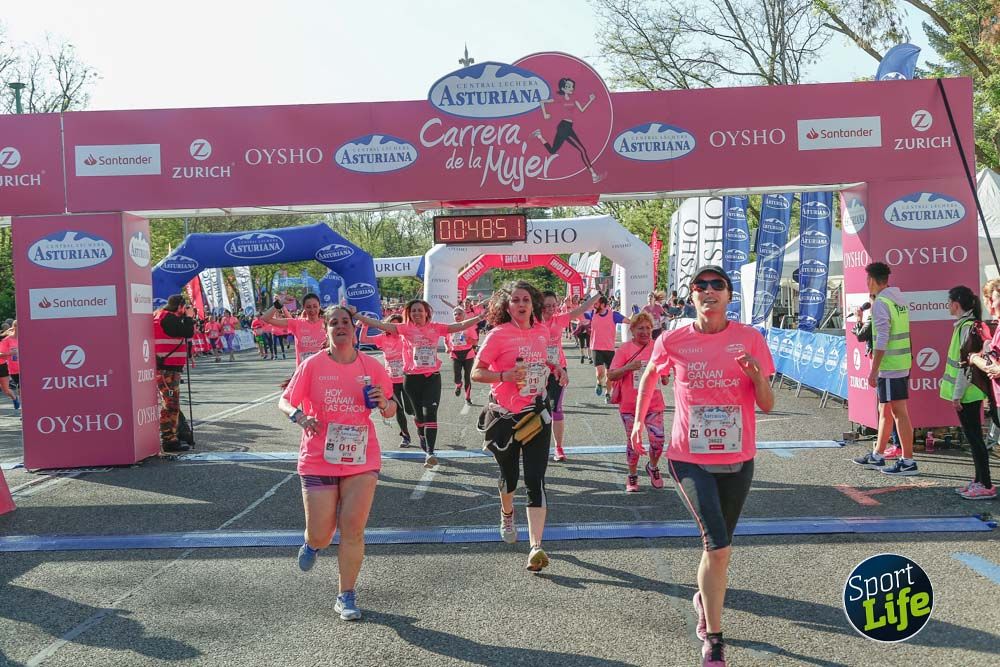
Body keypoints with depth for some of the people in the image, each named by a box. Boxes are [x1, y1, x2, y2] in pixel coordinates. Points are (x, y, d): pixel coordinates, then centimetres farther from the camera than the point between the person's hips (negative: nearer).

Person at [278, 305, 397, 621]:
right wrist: (299, 415, -19)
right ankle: (312, 543, 41)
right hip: (318, 461, -1)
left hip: (362, 460, 1)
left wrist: (385, 403, -13)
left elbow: (390, 411, 10)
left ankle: (346, 596, 13)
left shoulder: (372, 367, 1)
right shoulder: (313, 365, -4)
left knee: (353, 529, -3)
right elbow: (284, 401, 2)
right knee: (321, 534, 2)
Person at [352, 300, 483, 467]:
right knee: (420, 415, 14)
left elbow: (461, 326, 2)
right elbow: (379, 324, -10)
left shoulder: (435, 328, 3)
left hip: (432, 377, 0)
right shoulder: (406, 328, -2)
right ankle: (425, 446, 35)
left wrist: (481, 317, -7)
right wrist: (355, 315, -18)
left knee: (430, 414, -12)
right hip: (412, 378, 0)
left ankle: (429, 452, -16)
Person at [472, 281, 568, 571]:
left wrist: (555, 368, 5)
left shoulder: (542, 331, 5)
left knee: (535, 480, -8)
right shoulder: (498, 335, -11)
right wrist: (505, 375, -26)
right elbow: (476, 373, -10)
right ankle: (507, 514, 49)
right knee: (509, 475, 14)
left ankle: (536, 547, -13)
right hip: (504, 416, -2)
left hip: (536, 414, 3)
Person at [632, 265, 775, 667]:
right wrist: (639, 419, 22)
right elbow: (650, 375, 17)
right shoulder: (673, 340, -5)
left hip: (737, 460, 2)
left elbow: (767, 406, -4)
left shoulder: (749, 338, -5)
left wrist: (757, 375, -23)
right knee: (719, 546, -14)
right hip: (689, 459, -2)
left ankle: (705, 598, 49)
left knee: (718, 546, 17)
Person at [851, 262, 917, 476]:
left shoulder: (881, 303, -14)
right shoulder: (899, 299, 14)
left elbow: (882, 339, -19)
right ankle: (877, 456, 26)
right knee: (885, 410, 16)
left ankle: (908, 462, -2)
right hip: (902, 363, 10)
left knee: (899, 412, -6)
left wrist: (873, 370, -18)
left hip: (889, 366, -10)